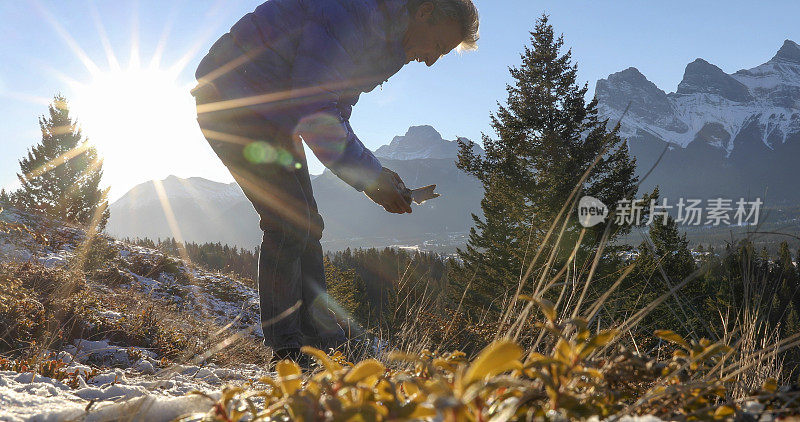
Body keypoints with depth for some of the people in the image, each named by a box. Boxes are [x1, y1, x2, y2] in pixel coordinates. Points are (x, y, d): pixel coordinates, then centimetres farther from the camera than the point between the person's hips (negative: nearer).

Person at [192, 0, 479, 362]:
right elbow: (313, 111, -29)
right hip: (229, 100, -10)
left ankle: (324, 339, 12)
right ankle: (286, 349, -6)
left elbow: (335, 114, 10)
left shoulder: (384, 42, 8)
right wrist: (368, 176, -24)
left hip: (273, 118, 10)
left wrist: (375, 173, -2)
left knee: (305, 224, 6)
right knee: (289, 222, -15)